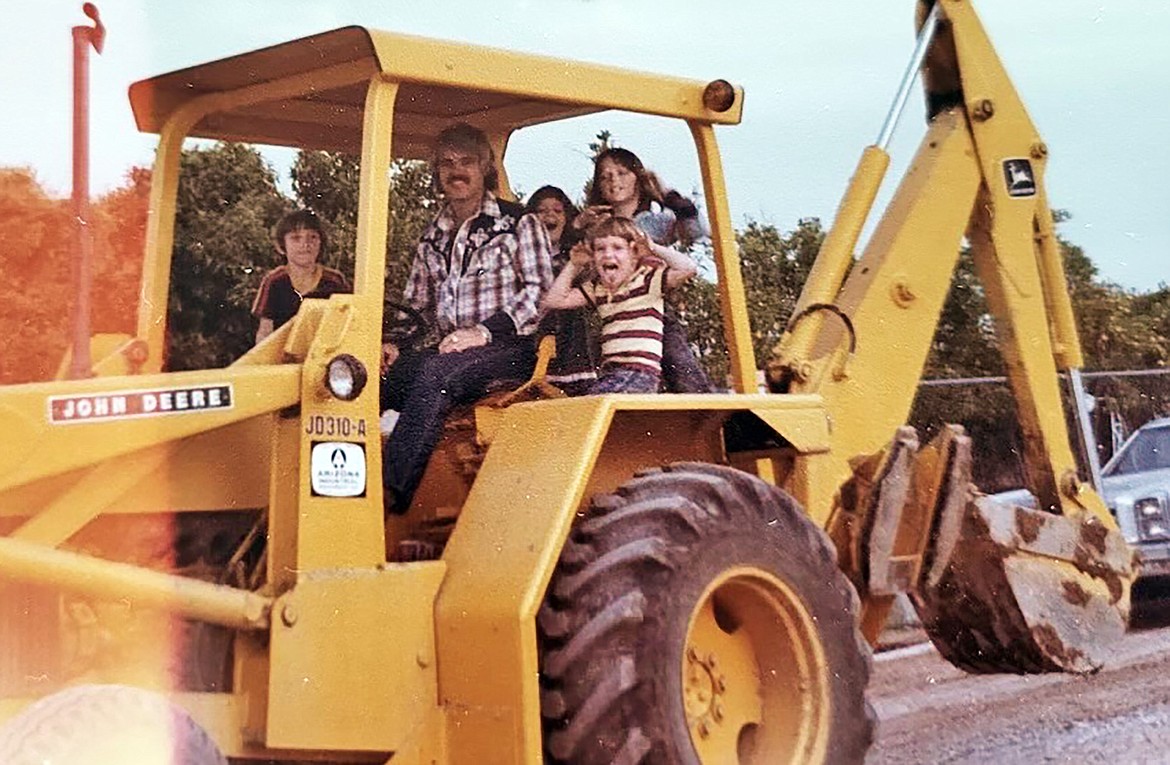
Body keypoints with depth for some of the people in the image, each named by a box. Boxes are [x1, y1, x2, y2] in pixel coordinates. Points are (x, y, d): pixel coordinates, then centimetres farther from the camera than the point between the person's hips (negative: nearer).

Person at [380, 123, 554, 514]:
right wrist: (396, 345, 3)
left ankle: (392, 494, -40)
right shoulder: (432, 238, 24)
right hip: (442, 351, 6)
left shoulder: (518, 223, 6)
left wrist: (483, 332, -17)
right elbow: (417, 306, 25)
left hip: (506, 350, -5)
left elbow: (540, 290, -5)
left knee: (433, 375, -37)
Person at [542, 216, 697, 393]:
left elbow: (688, 268, -16)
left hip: (641, 373, -7)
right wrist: (574, 266, 16)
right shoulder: (597, 288, 18)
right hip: (609, 372, 7)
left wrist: (652, 247, -8)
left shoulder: (647, 279, -1)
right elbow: (553, 300, 20)